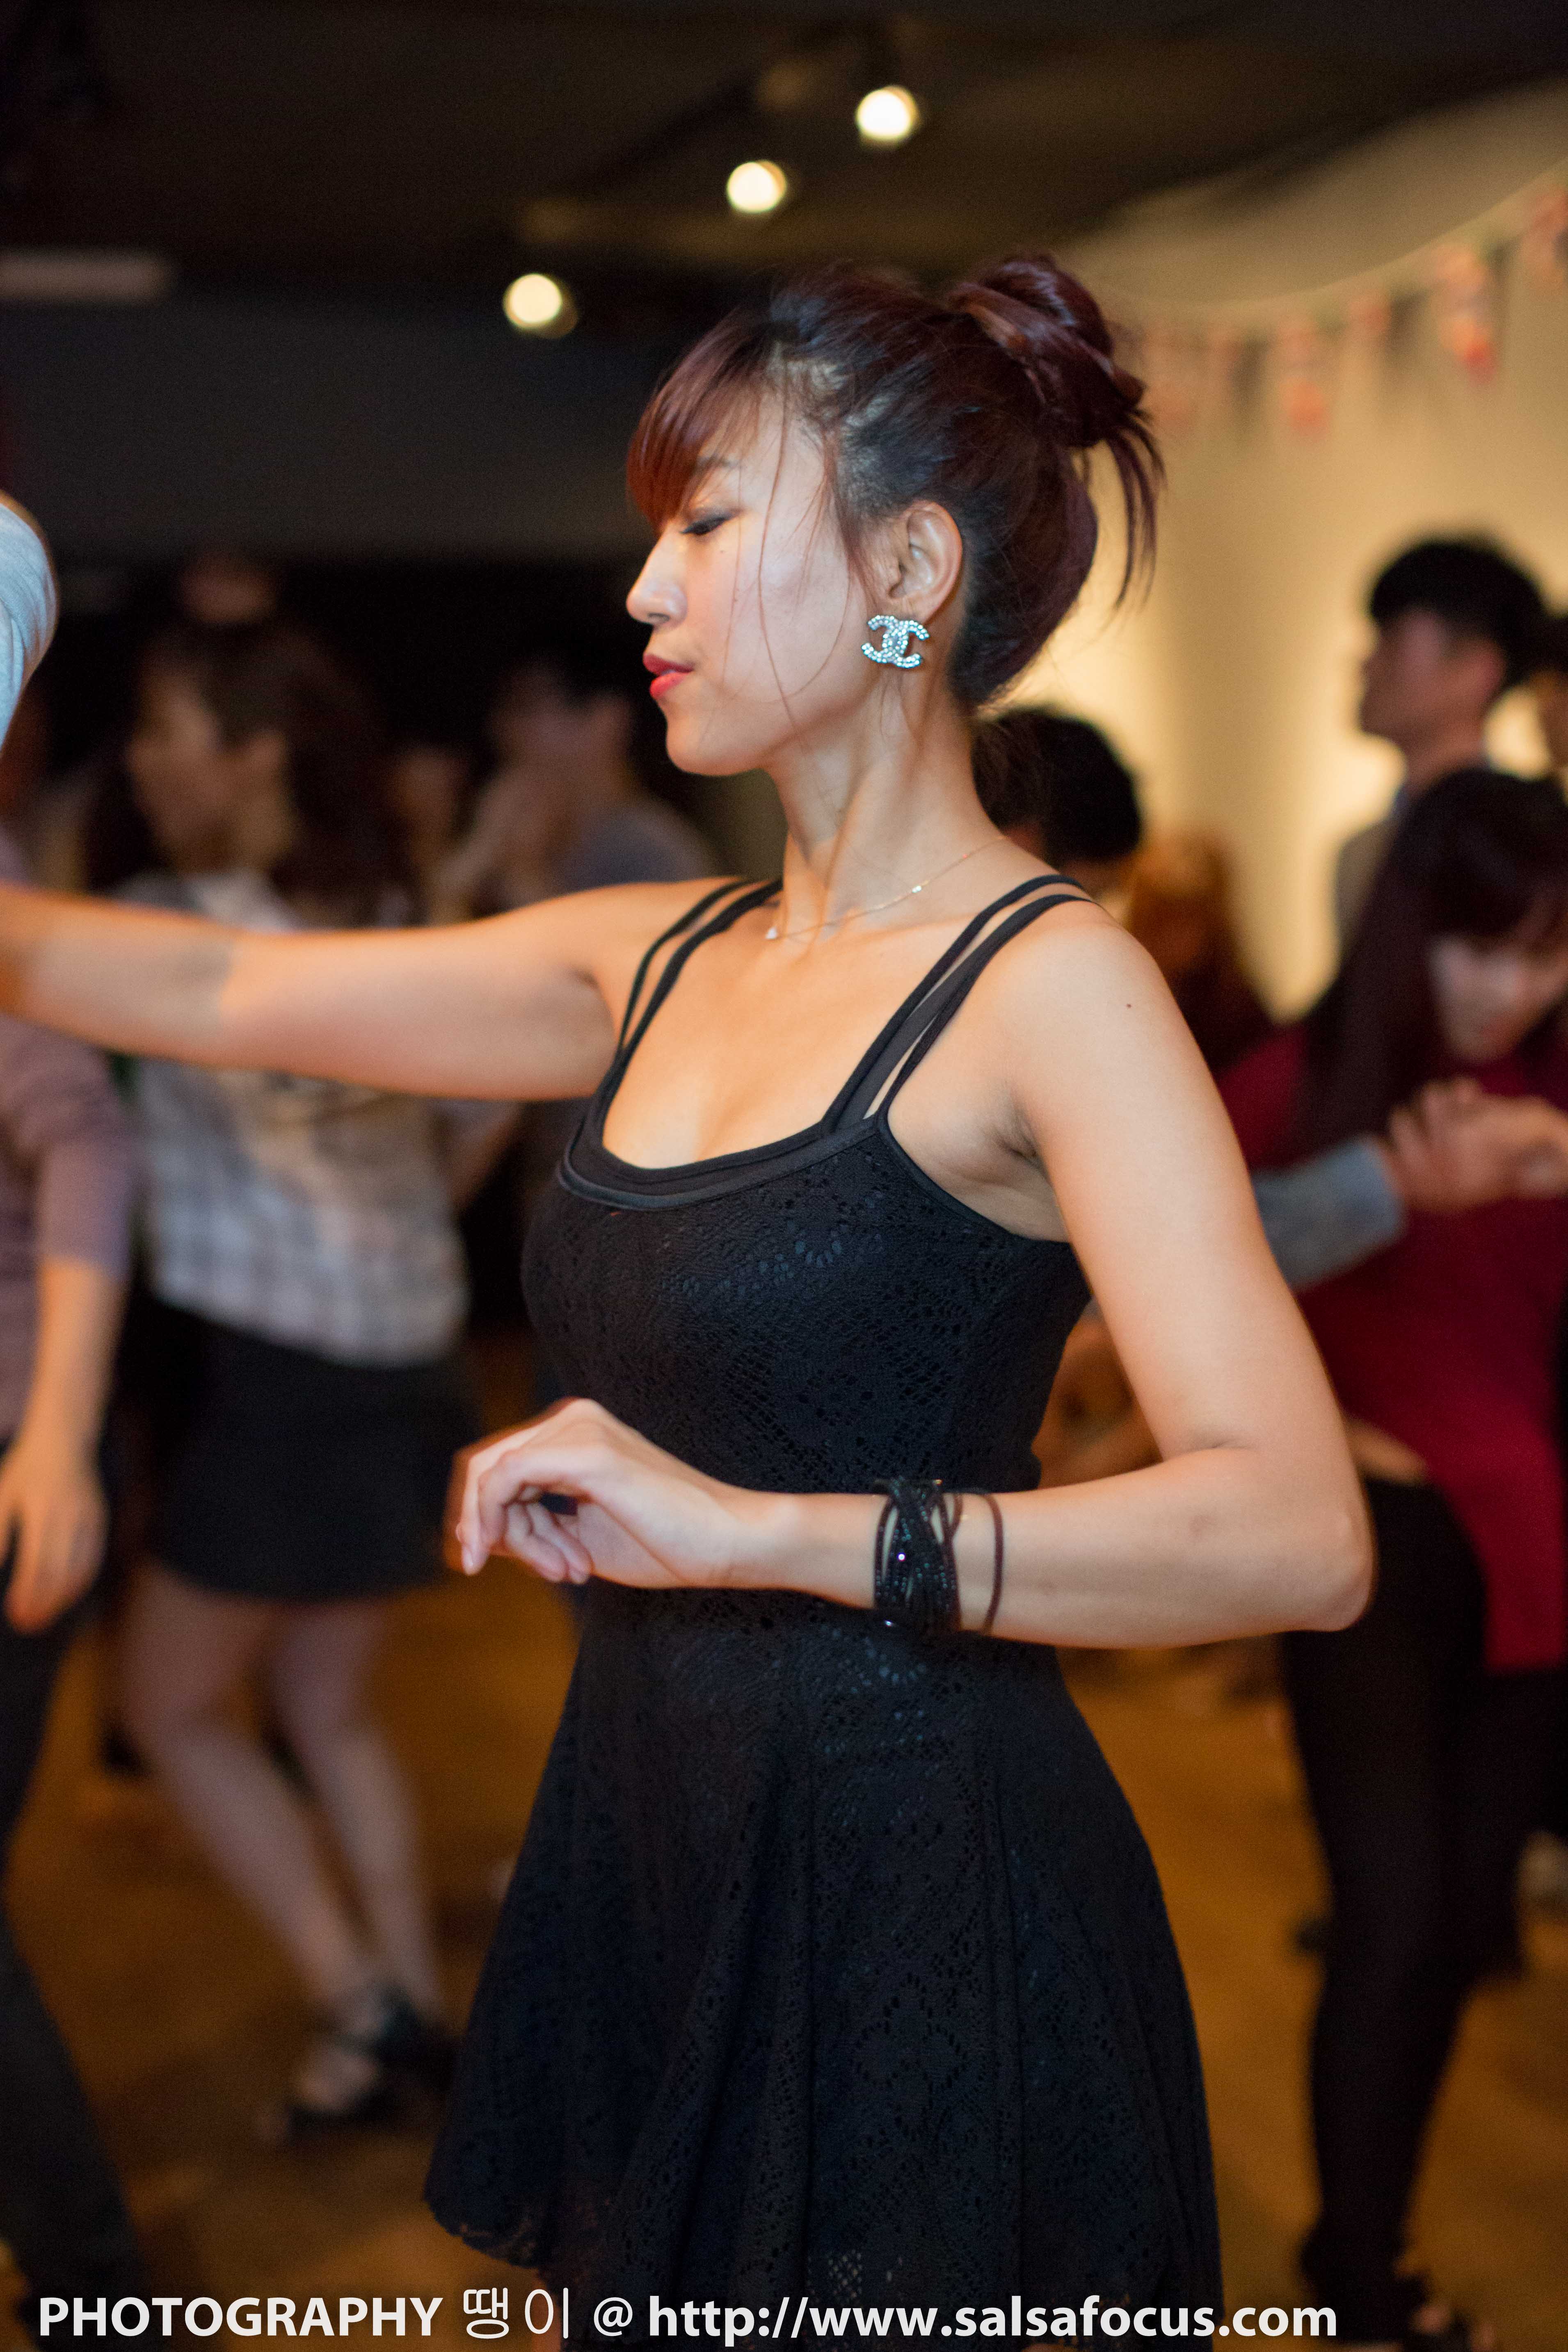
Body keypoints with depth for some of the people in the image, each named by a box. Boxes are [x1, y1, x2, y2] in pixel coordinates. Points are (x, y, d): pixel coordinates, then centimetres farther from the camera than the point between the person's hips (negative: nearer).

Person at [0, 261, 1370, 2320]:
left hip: (914, 1891, -7)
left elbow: (1302, 1531, -26)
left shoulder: (1046, 986, -15)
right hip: (645, 1842, 7)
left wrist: (760, 1529, -34)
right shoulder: (666, 962, 7)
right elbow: (226, 993, 15)